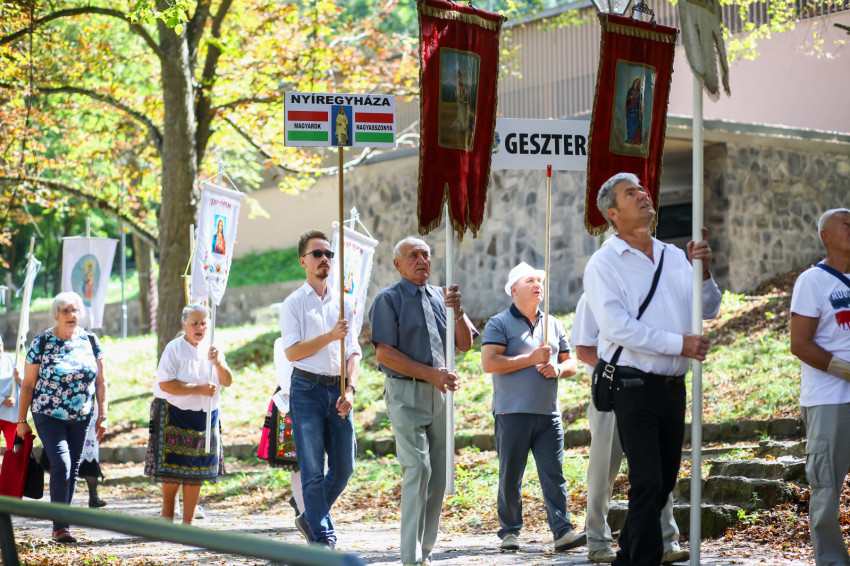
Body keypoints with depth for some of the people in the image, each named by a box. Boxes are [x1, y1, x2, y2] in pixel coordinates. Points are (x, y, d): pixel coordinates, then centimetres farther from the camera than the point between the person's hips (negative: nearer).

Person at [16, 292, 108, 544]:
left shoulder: (90, 341, 4)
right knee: (61, 465, -17)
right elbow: (28, 384, -1)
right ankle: (60, 526, -13)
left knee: (72, 470, 7)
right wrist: (21, 421, -2)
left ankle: (61, 524, 18)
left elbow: (101, 382, 10)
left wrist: (103, 415, 3)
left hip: (81, 419, 4)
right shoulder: (41, 343, -4)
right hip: (49, 417, -3)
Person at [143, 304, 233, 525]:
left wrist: (218, 363, -16)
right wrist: (199, 389, -18)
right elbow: (165, 384, -16)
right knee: (172, 471, -1)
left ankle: (188, 521, 11)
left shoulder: (211, 350, 10)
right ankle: (167, 515, 17)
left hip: (205, 416, 5)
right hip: (175, 416, -4)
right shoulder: (174, 349, -6)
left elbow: (228, 382, 3)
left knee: (196, 472, 4)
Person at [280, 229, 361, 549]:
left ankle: (310, 518, 25)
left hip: (338, 390, 4)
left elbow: (353, 352, 10)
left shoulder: (343, 304, 13)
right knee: (313, 469, -4)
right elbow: (292, 352, -8)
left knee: (344, 467, 5)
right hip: (307, 390, -4)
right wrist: (331, 336, -16)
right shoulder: (293, 304, 1)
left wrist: (350, 390, -5)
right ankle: (322, 537, 1)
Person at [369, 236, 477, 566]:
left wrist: (456, 310, -9)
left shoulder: (440, 297, 15)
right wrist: (430, 373, -16)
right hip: (406, 393, -6)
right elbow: (384, 353, -10)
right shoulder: (389, 300, -1)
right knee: (417, 468, -15)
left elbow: (465, 344, 9)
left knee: (438, 474, 5)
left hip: (439, 393, 6)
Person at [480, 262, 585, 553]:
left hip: (549, 413, 4)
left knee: (554, 474, -4)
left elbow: (571, 363, 22)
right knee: (510, 477, 1)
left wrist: (558, 368, -3)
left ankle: (563, 531, -9)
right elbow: (489, 363, -13)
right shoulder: (499, 324, 0)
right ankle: (509, 531, 11)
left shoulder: (553, 325, 18)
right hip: (513, 413, -4)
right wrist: (532, 358, -14)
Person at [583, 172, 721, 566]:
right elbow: (618, 327, -15)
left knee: (665, 481, 12)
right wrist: (678, 344, -17)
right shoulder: (604, 264, -5)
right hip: (634, 385, -6)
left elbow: (709, 310, 16)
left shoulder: (675, 256, 13)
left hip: (673, 385, 6)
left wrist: (703, 272, -3)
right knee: (647, 483, -10)